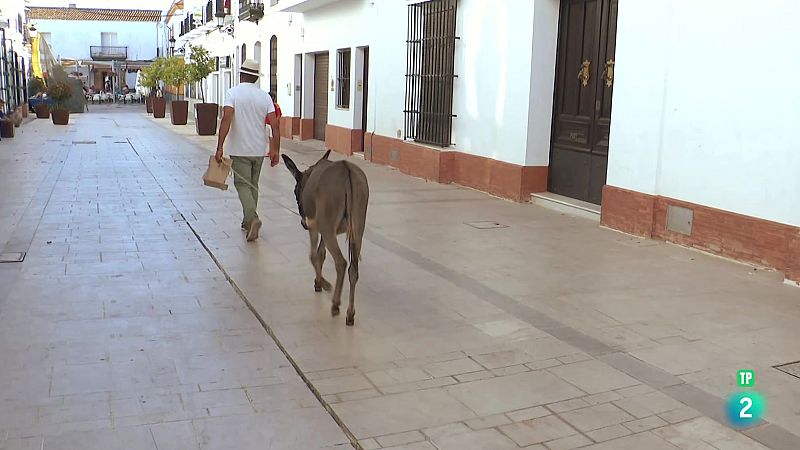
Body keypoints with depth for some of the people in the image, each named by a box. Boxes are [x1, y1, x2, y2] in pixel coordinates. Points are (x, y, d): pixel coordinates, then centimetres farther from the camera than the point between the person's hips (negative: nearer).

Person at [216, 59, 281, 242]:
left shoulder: (233, 93, -7)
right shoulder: (265, 96, 2)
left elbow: (226, 119, -19)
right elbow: (274, 125, -3)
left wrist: (220, 147, -18)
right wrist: (276, 150, 4)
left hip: (239, 149, -4)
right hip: (259, 150, 4)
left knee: (242, 185, 1)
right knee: (253, 185, 16)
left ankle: (252, 218, -20)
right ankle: (248, 222, 24)